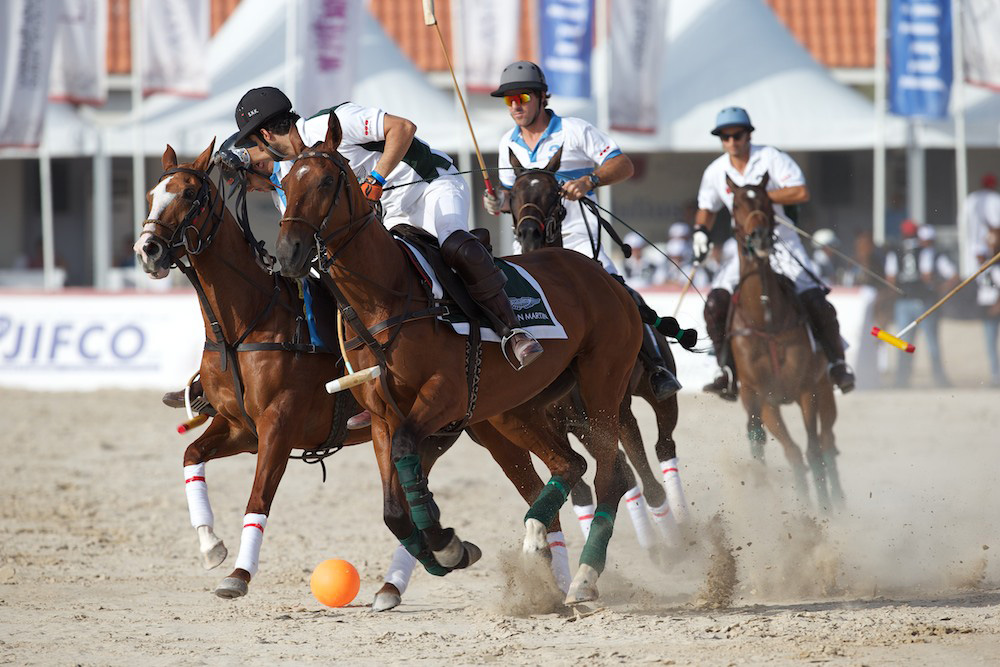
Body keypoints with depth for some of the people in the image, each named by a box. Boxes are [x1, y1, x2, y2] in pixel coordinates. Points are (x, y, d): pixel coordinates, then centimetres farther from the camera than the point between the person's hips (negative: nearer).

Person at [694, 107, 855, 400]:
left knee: (815, 301, -17)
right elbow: (707, 208, 19)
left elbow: (801, 193, -18)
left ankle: (838, 364, 0)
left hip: (783, 244, -3)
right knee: (715, 304, -15)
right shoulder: (715, 172, 3)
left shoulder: (771, 159, -9)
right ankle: (728, 372, -7)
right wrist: (700, 231, -3)